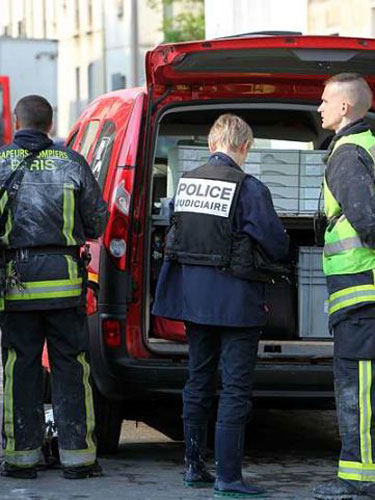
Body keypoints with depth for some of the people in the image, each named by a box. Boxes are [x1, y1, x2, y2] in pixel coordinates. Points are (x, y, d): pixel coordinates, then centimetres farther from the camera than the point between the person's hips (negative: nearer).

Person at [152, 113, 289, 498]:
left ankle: (194, 467, 23)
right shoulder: (248, 188, -14)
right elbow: (278, 246, -10)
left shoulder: (186, 182, 6)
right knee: (236, 389, -2)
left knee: (198, 382, 17)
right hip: (234, 300, -6)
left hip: (192, 295, 7)